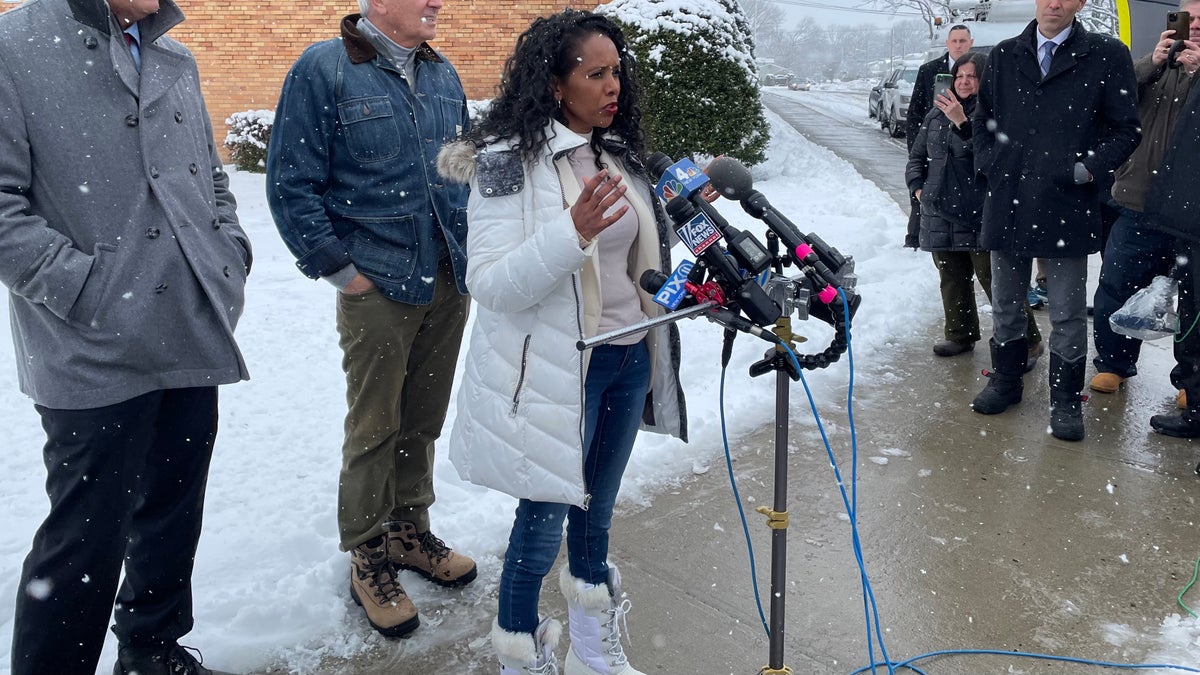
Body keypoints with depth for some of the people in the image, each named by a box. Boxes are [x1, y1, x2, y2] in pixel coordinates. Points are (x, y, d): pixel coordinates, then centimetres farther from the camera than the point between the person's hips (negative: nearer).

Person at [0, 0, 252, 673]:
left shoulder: (176, 60, 14)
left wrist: (231, 258, 8)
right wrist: (90, 288, -17)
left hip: (195, 340, 7)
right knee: (88, 536, 2)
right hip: (95, 356, -6)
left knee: (175, 512, 18)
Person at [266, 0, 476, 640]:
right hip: (378, 288, -5)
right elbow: (291, 185, -9)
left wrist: (469, 249, 11)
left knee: (424, 420, 16)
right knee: (374, 427, 5)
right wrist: (337, 267, -11)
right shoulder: (324, 69, -7)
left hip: (450, 283, 6)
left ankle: (408, 529, 35)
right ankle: (366, 557, 22)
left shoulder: (442, 76, 12)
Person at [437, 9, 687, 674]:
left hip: (628, 356, 7)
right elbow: (490, 285, -23)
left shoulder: (619, 153, 8)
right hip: (555, 368, -7)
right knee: (544, 520, 5)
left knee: (596, 513, 20)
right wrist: (574, 231, -33)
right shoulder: (509, 162, -14)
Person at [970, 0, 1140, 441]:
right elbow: (982, 120, 17)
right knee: (1005, 305, 16)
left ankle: (1066, 400, 20)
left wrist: (1087, 169, -12)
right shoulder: (1004, 56, 8)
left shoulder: (1107, 56, -2)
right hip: (1007, 203, 3)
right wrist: (989, 164, 3)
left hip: (1067, 207, -3)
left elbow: (1126, 130, -1)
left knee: (1068, 315, 5)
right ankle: (1005, 381, 33)